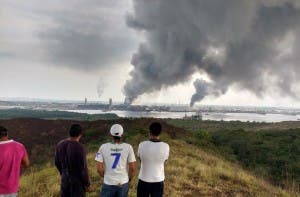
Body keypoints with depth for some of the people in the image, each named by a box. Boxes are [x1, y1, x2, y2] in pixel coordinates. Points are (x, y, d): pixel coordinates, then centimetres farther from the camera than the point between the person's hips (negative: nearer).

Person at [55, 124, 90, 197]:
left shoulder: (60, 144, -6)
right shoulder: (79, 147, -26)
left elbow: (57, 163, 7)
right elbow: (83, 168, -20)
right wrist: (87, 183, -7)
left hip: (65, 178, 6)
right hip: (77, 179, -6)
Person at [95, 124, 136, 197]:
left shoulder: (103, 147, -9)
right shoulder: (128, 147, -9)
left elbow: (99, 169, -7)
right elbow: (132, 168, -6)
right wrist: (129, 179, 13)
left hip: (108, 183, 0)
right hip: (123, 183, 1)